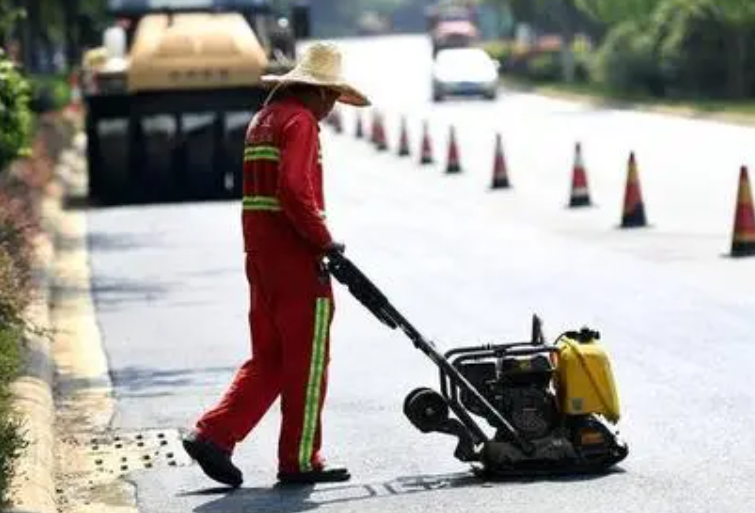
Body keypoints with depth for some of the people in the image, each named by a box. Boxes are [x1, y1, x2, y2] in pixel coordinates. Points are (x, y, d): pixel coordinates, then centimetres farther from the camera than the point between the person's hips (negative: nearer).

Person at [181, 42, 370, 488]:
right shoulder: (300, 121, -11)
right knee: (307, 362, 0)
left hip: (261, 257, 9)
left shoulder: (263, 120, 19)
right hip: (297, 256, -9)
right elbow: (294, 190, -24)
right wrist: (324, 240, -15)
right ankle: (300, 460, 5)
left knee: (269, 359, 13)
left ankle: (213, 436, 4)